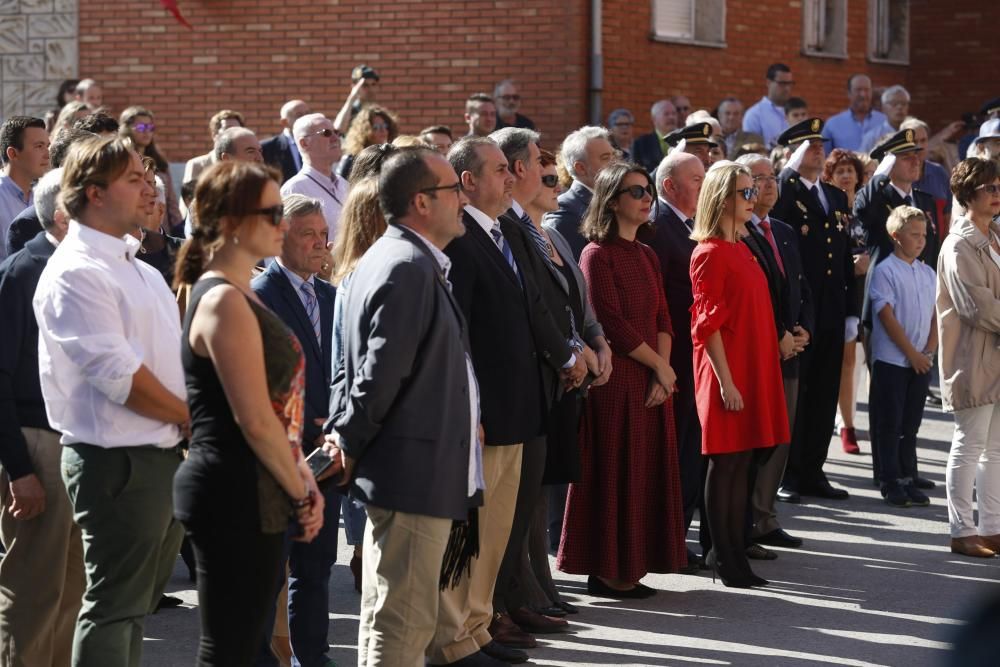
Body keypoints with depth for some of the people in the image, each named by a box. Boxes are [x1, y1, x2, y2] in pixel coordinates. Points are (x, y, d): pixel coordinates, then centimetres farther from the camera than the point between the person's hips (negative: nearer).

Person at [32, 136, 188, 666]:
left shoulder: (141, 272, 15)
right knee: (113, 607, -2)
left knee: (136, 604, 15)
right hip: (118, 462, -9)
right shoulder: (75, 274, -14)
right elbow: (120, 378, -19)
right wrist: (194, 419, -9)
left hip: (164, 455, 9)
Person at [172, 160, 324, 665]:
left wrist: (302, 476, 7)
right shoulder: (224, 302, -16)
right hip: (235, 496, -10)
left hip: (257, 496, 10)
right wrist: (302, 493, -9)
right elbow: (254, 421, -19)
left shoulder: (241, 297, 15)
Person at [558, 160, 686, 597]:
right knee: (615, 474, -3)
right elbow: (614, 324, -13)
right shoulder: (597, 254, -8)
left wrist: (663, 372, -5)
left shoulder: (646, 256, 15)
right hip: (616, 380, -7)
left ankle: (631, 567, 15)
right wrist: (660, 366, -7)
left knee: (648, 474, 8)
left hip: (654, 380, 7)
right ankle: (607, 572, 4)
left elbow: (661, 319, 10)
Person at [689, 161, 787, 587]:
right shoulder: (710, 253, -10)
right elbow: (708, 323, -14)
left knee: (741, 465, 9)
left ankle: (733, 555, 13)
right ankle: (724, 557, 2)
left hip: (753, 372, 8)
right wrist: (725, 381, -17)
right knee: (725, 464, -3)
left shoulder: (740, 251, 15)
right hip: (727, 374, -8)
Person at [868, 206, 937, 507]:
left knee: (911, 423, 10)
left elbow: (935, 316, 12)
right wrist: (912, 353, -12)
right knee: (890, 423, 0)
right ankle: (890, 483, 5)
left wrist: (929, 351, -3)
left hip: (921, 361, 5)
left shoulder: (928, 273, 10)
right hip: (891, 360, -5)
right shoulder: (885, 271, -8)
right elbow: (887, 316, -12)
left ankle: (908, 480, 15)